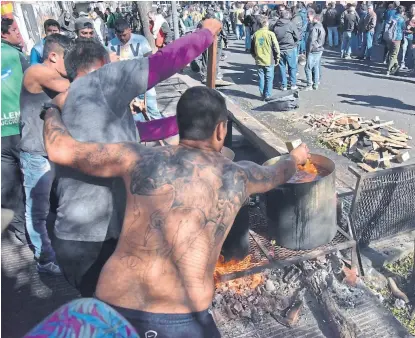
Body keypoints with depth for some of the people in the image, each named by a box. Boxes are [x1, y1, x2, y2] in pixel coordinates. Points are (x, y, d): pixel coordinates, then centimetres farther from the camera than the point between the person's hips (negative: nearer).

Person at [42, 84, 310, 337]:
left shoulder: (141, 159, -4)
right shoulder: (239, 176, 3)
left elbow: (61, 150, 1)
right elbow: (276, 174, 24)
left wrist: (53, 110, 23)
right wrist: (295, 157, 47)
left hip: (114, 308, 1)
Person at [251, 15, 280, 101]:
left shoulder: (256, 34, 0)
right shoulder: (270, 34, -11)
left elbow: (252, 49, 8)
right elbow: (276, 48, -9)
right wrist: (277, 59, 4)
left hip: (259, 61, 4)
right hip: (269, 61, -3)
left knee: (261, 78, 12)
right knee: (269, 79, 6)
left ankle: (262, 95, 17)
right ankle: (267, 96, 8)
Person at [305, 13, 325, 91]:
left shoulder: (315, 28, -16)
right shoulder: (322, 27, 15)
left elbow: (312, 41, -19)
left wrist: (308, 51, -13)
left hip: (313, 51, -10)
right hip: (320, 50, 10)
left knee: (308, 68, -5)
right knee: (316, 67, 14)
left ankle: (309, 85, -4)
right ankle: (316, 84, 19)